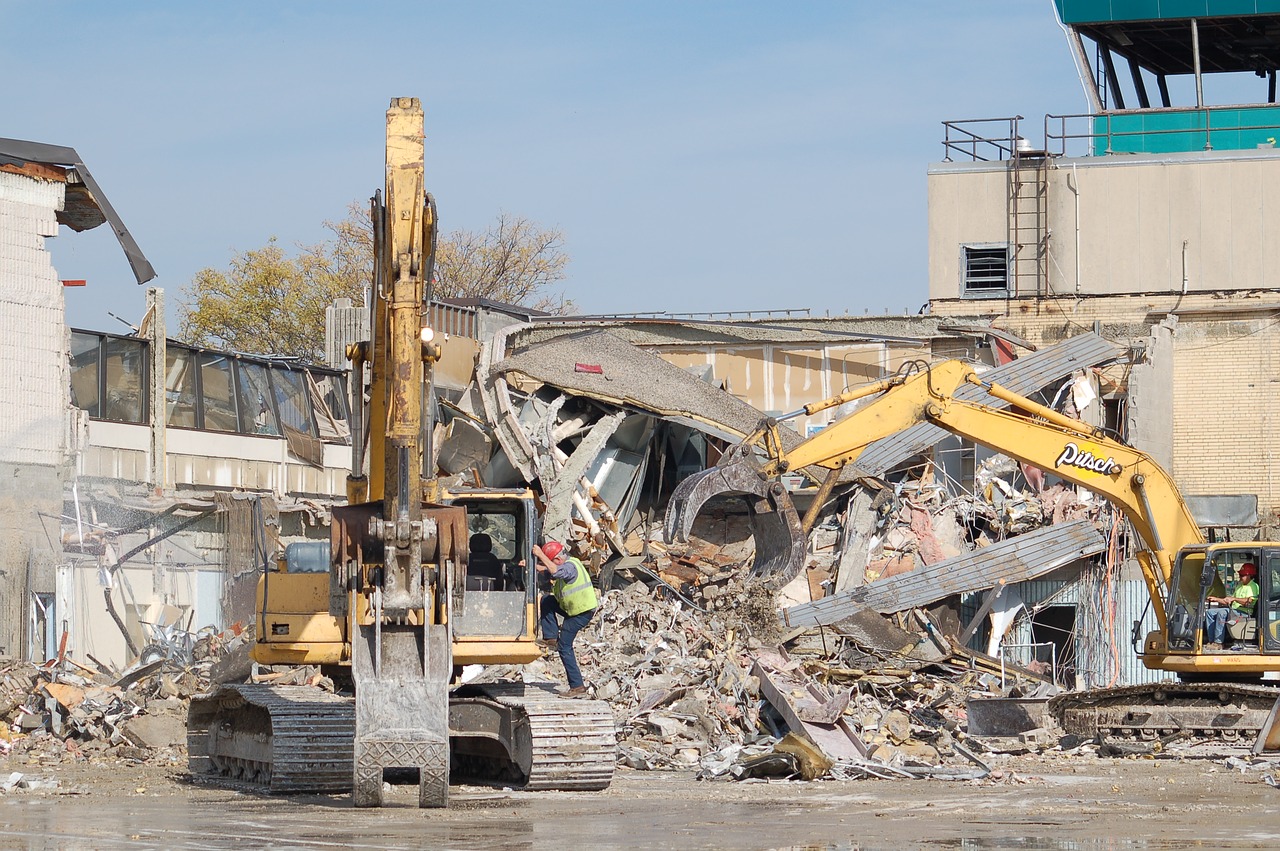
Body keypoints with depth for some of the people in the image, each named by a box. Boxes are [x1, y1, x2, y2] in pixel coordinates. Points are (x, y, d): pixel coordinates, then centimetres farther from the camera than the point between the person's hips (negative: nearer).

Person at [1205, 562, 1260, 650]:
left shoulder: (1253, 586, -5)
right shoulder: (1240, 586, 25)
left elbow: (1249, 601, -21)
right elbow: (1229, 602, 26)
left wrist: (1234, 599, -23)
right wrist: (1216, 599, 15)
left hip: (1244, 612, -10)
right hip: (1232, 609, 10)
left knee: (1222, 613, -33)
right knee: (1209, 612, -2)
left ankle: (1218, 643, -33)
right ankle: (1212, 641, -10)